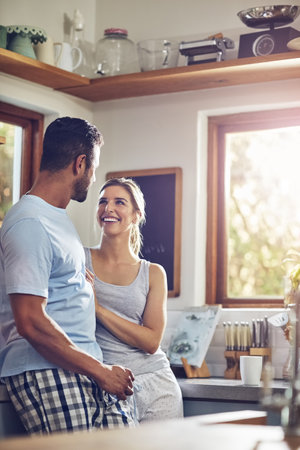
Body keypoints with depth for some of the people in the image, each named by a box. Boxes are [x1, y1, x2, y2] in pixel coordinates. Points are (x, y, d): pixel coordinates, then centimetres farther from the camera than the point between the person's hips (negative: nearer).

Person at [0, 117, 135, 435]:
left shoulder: (57, 217, 20)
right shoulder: (30, 223, -13)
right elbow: (31, 323, -20)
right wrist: (100, 371, -14)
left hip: (84, 368, 9)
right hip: (45, 373, -9)